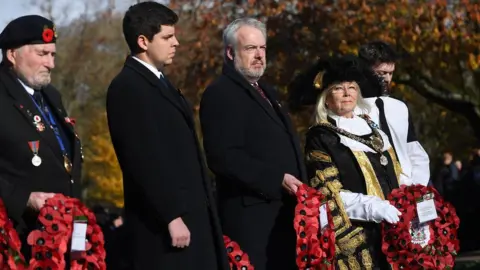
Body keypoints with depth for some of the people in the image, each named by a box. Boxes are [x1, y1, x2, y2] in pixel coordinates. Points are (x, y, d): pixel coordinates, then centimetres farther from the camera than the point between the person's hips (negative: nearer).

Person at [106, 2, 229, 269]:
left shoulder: (159, 81, 18)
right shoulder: (127, 87, -12)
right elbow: (143, 159, -19)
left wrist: (190, 214, 15)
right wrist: (171, 217, -21)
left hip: (190, 212, 9)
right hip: (163, 219, -9)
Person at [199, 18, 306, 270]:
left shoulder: (265, 91, 22)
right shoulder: (220, 93, -8)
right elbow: (224, 157, -20)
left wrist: (297, 187, 12)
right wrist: (277, 180, -21)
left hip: (283, 212, 9)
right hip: (251, 217, -9)